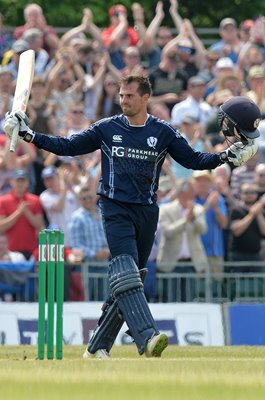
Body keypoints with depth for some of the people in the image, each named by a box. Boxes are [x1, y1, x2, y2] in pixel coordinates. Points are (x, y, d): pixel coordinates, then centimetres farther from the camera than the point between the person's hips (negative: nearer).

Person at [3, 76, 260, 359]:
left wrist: (226, 156, -4)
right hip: (115, 209, -2)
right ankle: (147, 338, -36)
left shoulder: (164, 132, 6)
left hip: (147, 212, 2)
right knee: (125, 273, -22)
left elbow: (193, 160, 10)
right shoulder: (106, 129, 5)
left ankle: (98, 347, 14)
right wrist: (30, 136, 2)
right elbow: (68, 147, 10)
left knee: (130, 281, 5)